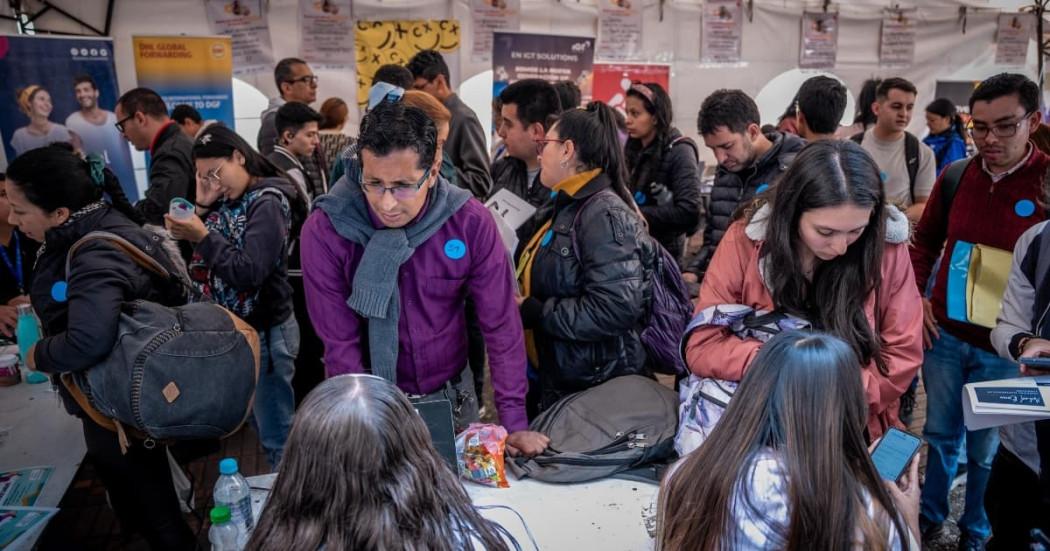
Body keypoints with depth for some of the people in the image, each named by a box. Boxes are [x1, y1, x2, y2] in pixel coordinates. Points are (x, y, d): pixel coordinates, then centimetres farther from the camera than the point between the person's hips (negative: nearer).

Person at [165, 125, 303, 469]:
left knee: (277, 437, 1)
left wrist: (203, 237, -24)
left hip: (264, 333, -8)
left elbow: (248, 273, -22)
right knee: (262, 425, 17)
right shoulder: (227, 200, 10)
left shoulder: (267, 204, -14)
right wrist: (201, 206, -3)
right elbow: (198, 260, 8)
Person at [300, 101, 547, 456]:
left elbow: (501, 324, -13)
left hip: (452, 395, 2)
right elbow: (340, 343, -16)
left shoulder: (471, 222, -17)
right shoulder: (324, 230, -20)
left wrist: (514, 422, -14)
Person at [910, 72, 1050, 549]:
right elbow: (924, 242, 11)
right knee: (940, 433, 18)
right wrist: (915, 297, 1)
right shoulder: (955, 177, -1)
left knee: (987, 448, 14)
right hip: (943, 333, 3)